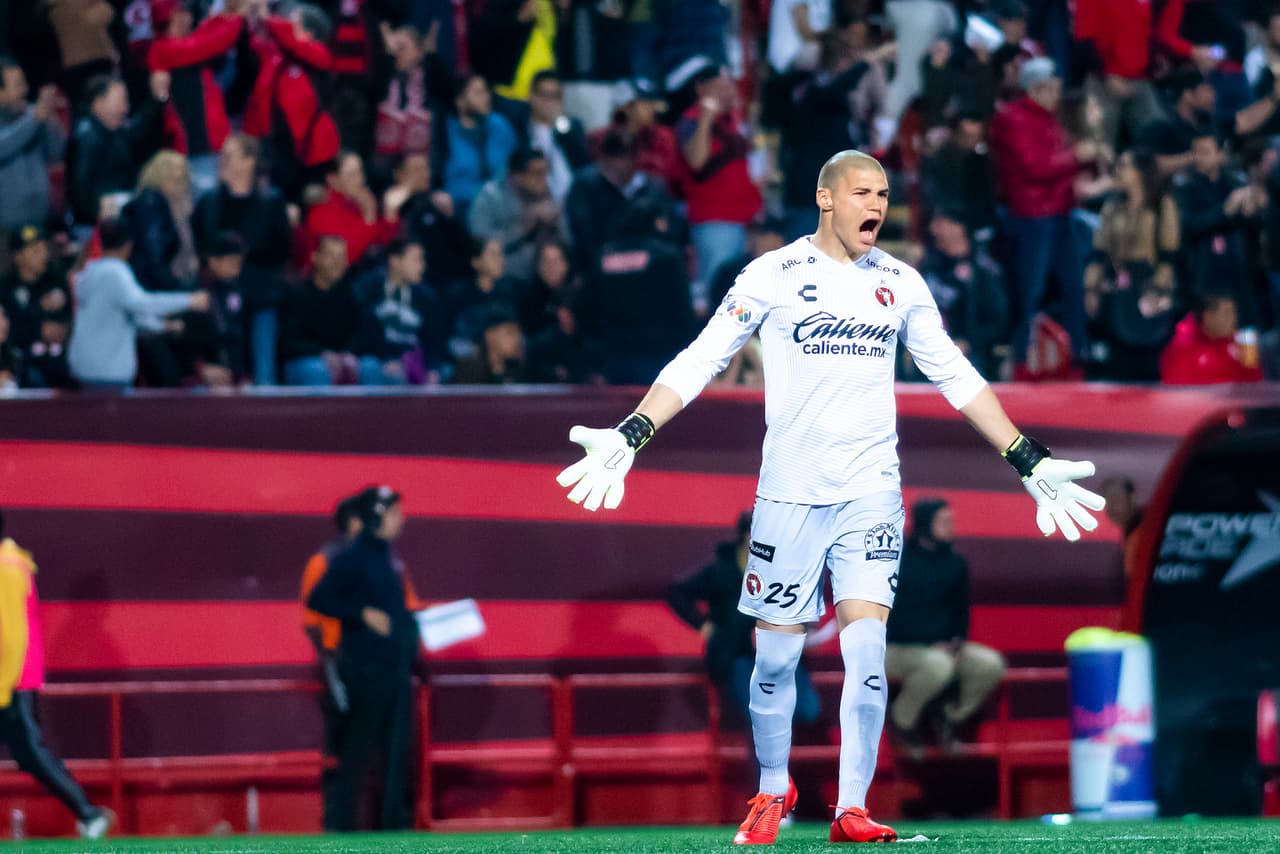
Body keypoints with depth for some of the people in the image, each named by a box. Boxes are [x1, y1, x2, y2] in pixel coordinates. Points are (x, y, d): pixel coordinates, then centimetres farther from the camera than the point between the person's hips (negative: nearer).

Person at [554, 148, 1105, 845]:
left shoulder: (900, 283, 9)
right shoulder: (773, 275, -1)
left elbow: (955, 376, 17)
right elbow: (700, 361, -1)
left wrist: (1030, 462, 15)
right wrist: (629, 436, -13)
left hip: (871, 493, 2)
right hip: (789, 493, -1)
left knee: (866, 648, -12)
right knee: (775, 657, 2)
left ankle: (852, 810, -6)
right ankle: (772, 791, 25)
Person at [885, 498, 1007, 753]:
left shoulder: (955, 564, 8)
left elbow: (960, 609, 15)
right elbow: (894, 616, -12)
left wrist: (957, 642, -6)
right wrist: (932, 643, -19)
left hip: (941, 648, 6)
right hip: (898, 649, -6)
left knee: (991, 665, -17)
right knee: (937, 664, -38)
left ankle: (950, 719, 4)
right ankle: (902, 719, -12)